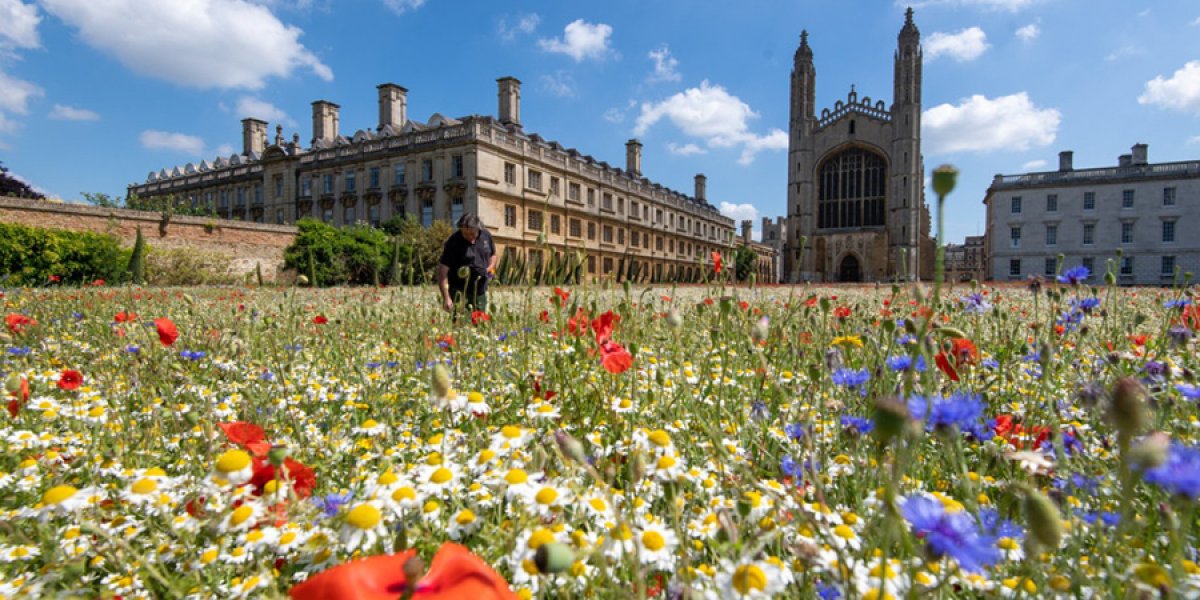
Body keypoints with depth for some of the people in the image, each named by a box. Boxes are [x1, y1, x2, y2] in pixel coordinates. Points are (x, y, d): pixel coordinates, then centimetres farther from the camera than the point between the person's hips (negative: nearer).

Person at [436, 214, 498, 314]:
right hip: (460, 293, -5)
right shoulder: (453, 242, -14)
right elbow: (442, 270, -17)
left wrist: (490, 268, -1)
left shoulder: (486, 236, 2)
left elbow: (493, 254, 21)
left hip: (481, 292, 5)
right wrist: (446, 298, -26)